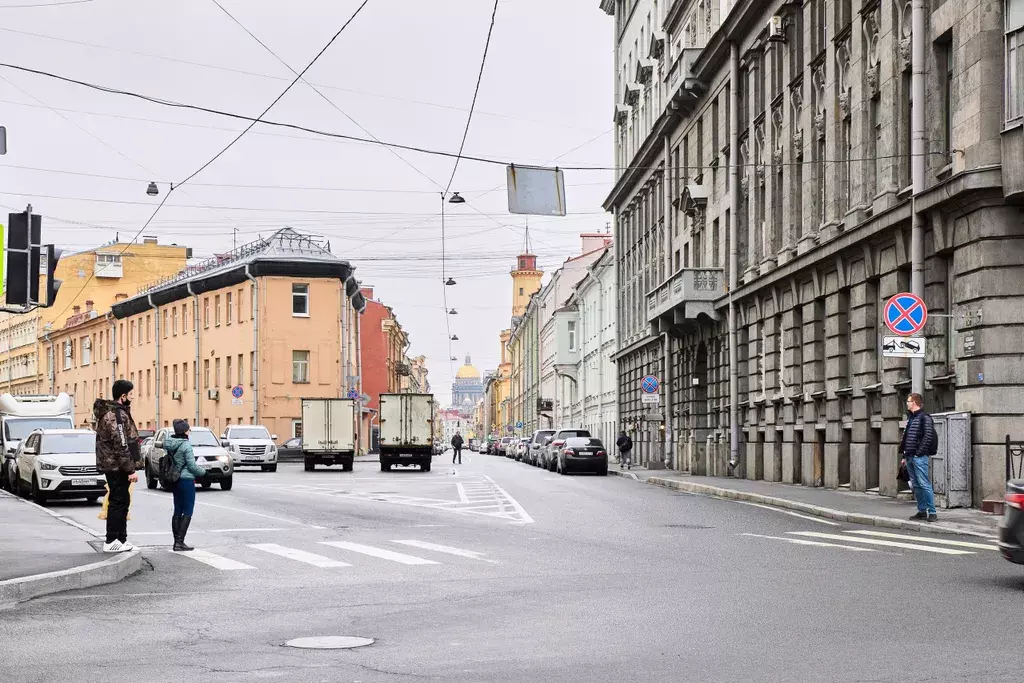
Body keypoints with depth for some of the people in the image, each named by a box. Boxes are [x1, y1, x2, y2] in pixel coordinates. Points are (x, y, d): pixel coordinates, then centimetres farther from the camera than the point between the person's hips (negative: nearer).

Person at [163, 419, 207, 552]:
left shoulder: (169, 443, 3)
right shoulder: (186, 445, -17)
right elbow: (192, 465, -15)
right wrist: (202, 471, 4)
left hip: (175, 480, 7)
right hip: (186, 480, -7)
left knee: (177, 511, 13)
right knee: (187, 513, -1)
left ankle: (177, 542, 15)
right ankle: (180, 542, -7)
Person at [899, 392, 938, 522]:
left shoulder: (924, 418, -8)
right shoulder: (910, 418, 18)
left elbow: (928, 437, -16)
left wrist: (919, 452, -17)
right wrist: (905, 455, 15)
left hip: (919, 457, -9)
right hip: (910, 457, 9)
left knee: (924, 484, -10)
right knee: (916, 485, 10)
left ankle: (932, 512, -8)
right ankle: (922, 511, 16)